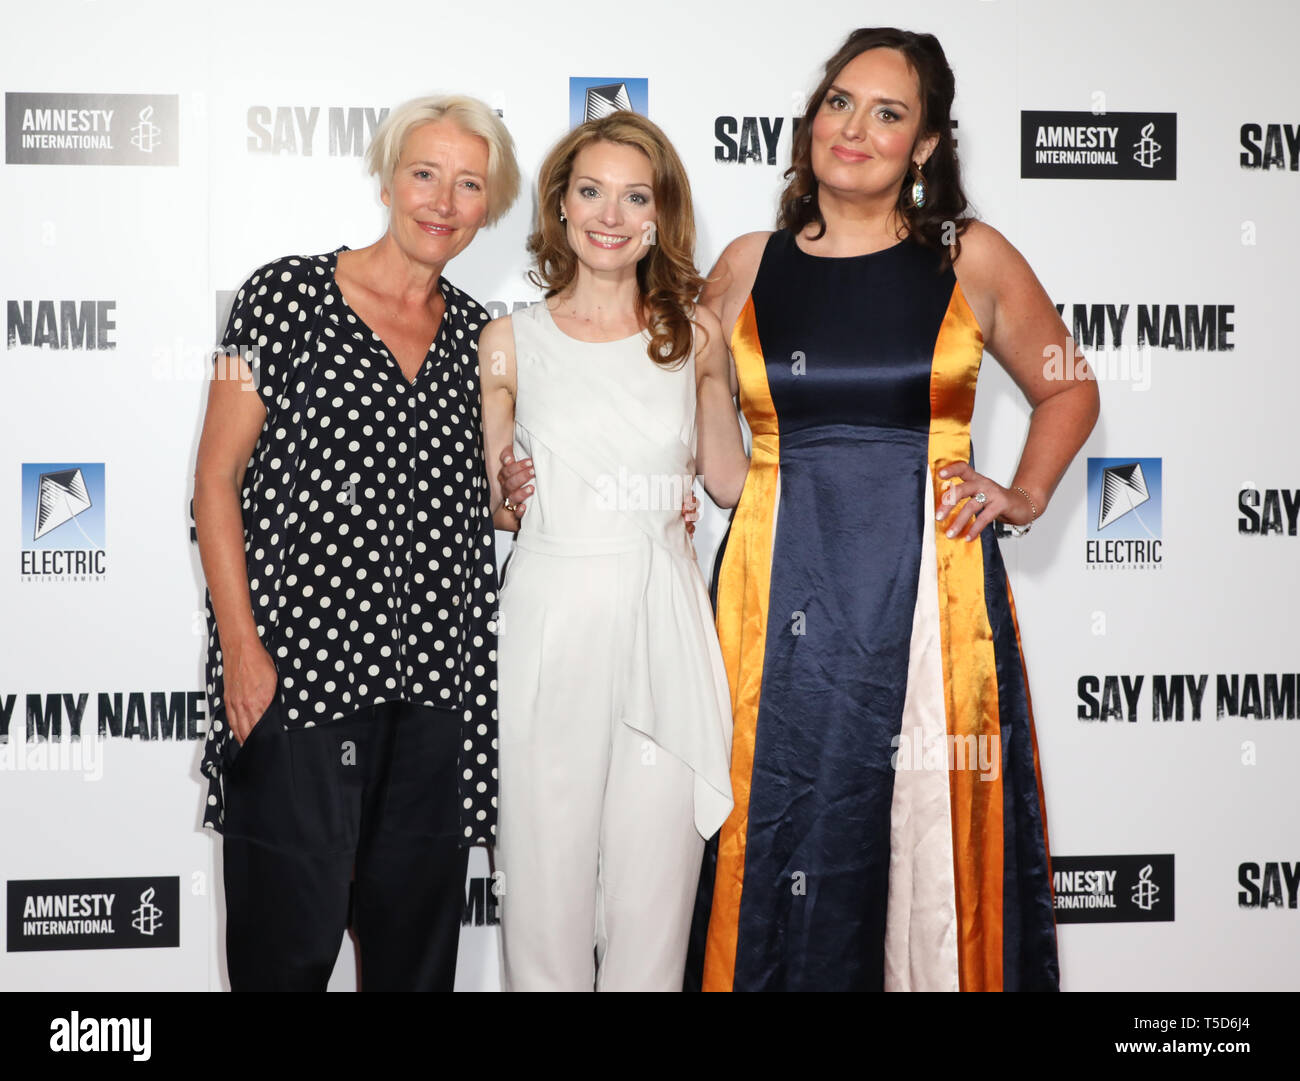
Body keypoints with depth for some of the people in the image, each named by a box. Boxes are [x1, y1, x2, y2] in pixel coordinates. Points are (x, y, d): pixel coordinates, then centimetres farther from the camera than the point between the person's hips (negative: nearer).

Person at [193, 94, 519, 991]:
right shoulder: (288, 295, -1)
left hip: (437, 671, 5)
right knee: (291, 933, -1)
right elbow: (218, 477, -4)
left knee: (418, 933, 11)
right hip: (302, 658, -4)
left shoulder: (475, 331, 13)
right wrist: (241, 646, -12)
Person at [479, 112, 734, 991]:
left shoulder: (692, 333, 6)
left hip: (663, 621, 1)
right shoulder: (511, 341, 5)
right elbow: (489, 502, 13)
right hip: (550, 620, 0)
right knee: (546, 879, 3)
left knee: (655, 892, 4)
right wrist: (507, 495, -5)